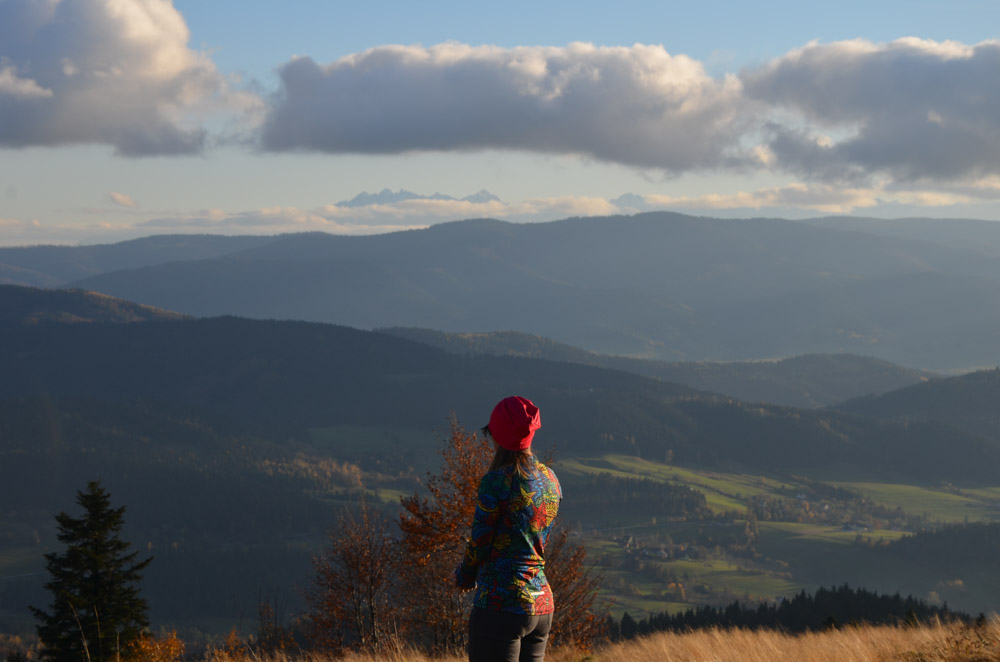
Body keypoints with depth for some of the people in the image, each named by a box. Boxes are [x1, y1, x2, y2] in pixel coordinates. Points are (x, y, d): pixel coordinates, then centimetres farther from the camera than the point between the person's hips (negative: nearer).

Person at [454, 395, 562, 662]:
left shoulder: (497, 482, -13)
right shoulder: (550, 480, 10)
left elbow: (479, 543, -7)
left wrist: (464, 575, 14)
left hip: (501, 605, -8)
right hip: (542, 605, 8)